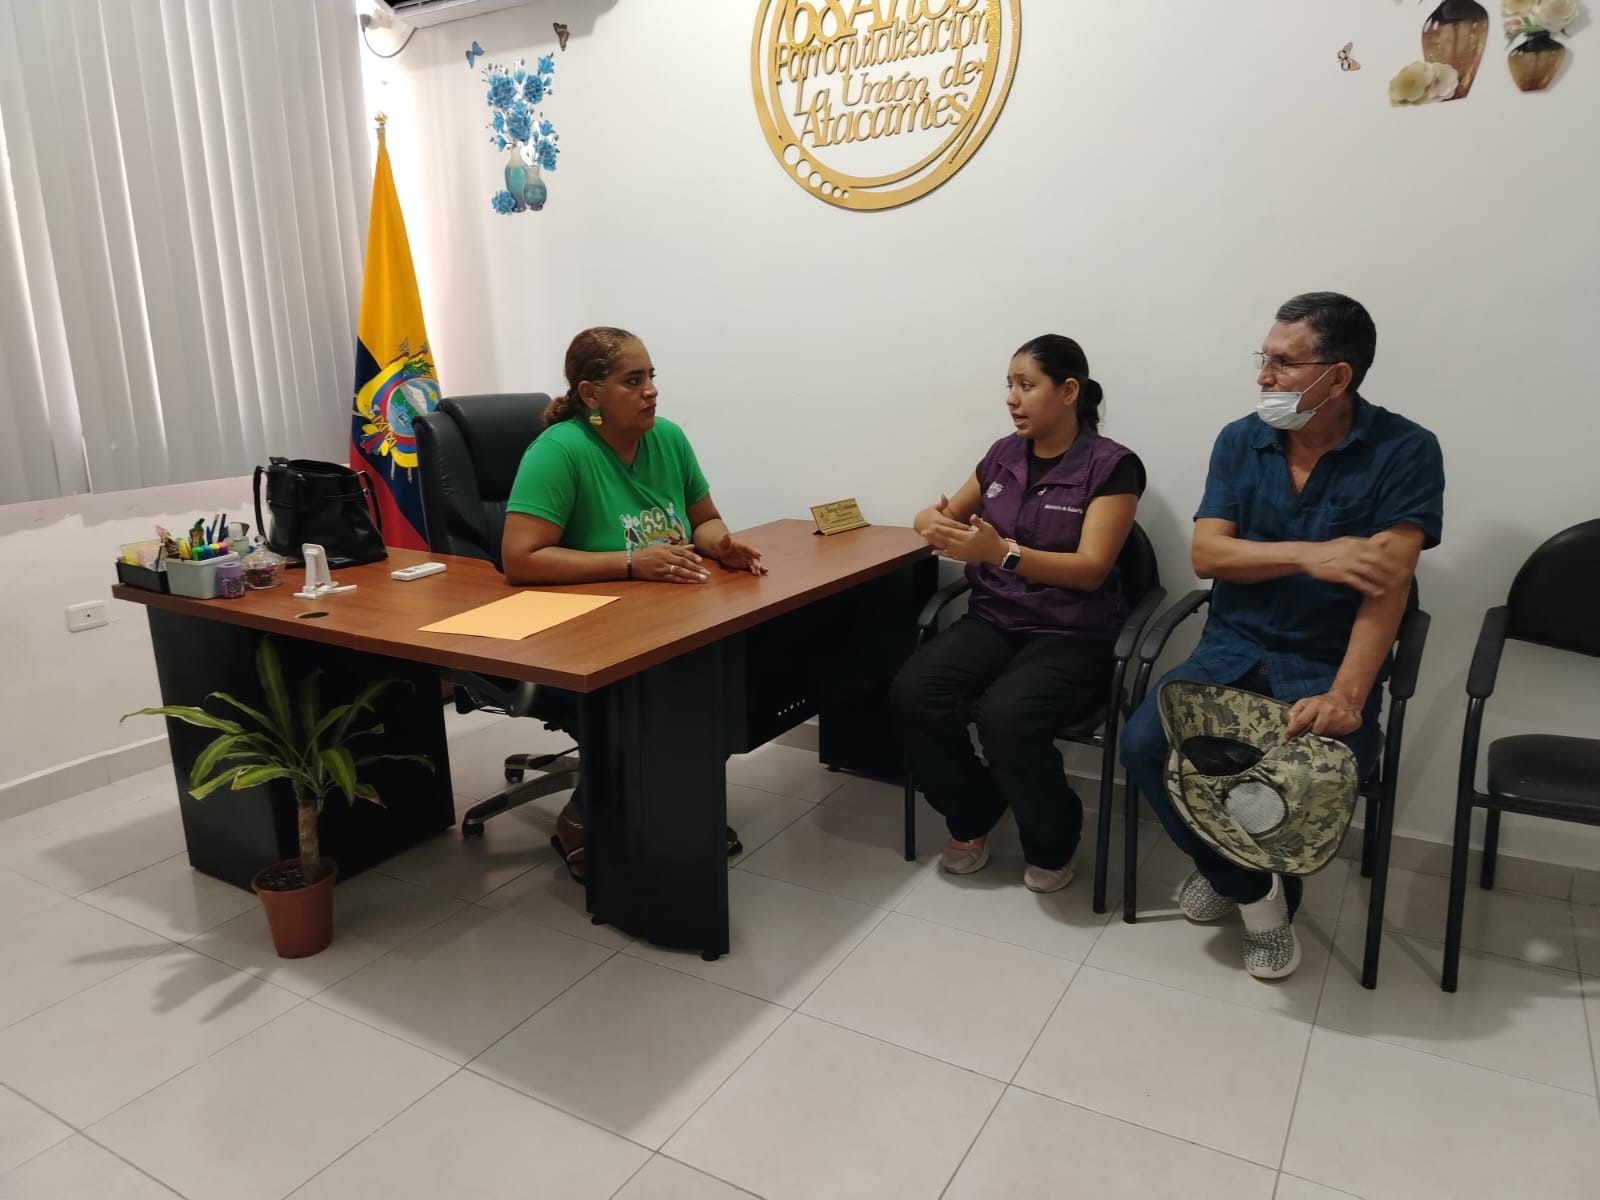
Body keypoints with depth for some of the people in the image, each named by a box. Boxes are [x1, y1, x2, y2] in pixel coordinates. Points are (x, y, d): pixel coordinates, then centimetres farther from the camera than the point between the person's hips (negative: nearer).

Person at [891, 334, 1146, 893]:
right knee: (912, 692, -23)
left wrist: (1001, 551, -29)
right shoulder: (1004, 454, 11)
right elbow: (932, 515, 19)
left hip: (1072, 634, -5)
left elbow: (1090, 569, -15)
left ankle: (1052, 843, -1)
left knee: (1006, 715, -34)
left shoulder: (1110, 465, -5)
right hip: (993, 620, 5)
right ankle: (972, 819, 3)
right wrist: (938, 524, -8)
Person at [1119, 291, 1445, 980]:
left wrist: (1345, 696, -29)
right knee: (1144, 744, -21)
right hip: (1234, 649, 3)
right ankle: (1247, 886, 5)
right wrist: (1309, 556, -23)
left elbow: (1387, 582, -17)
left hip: (1330, 662, -2)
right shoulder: (1240, 441, 3)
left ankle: (1270, 876, 9)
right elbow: (1206, 554, -6)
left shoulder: (1405, 451, -7)